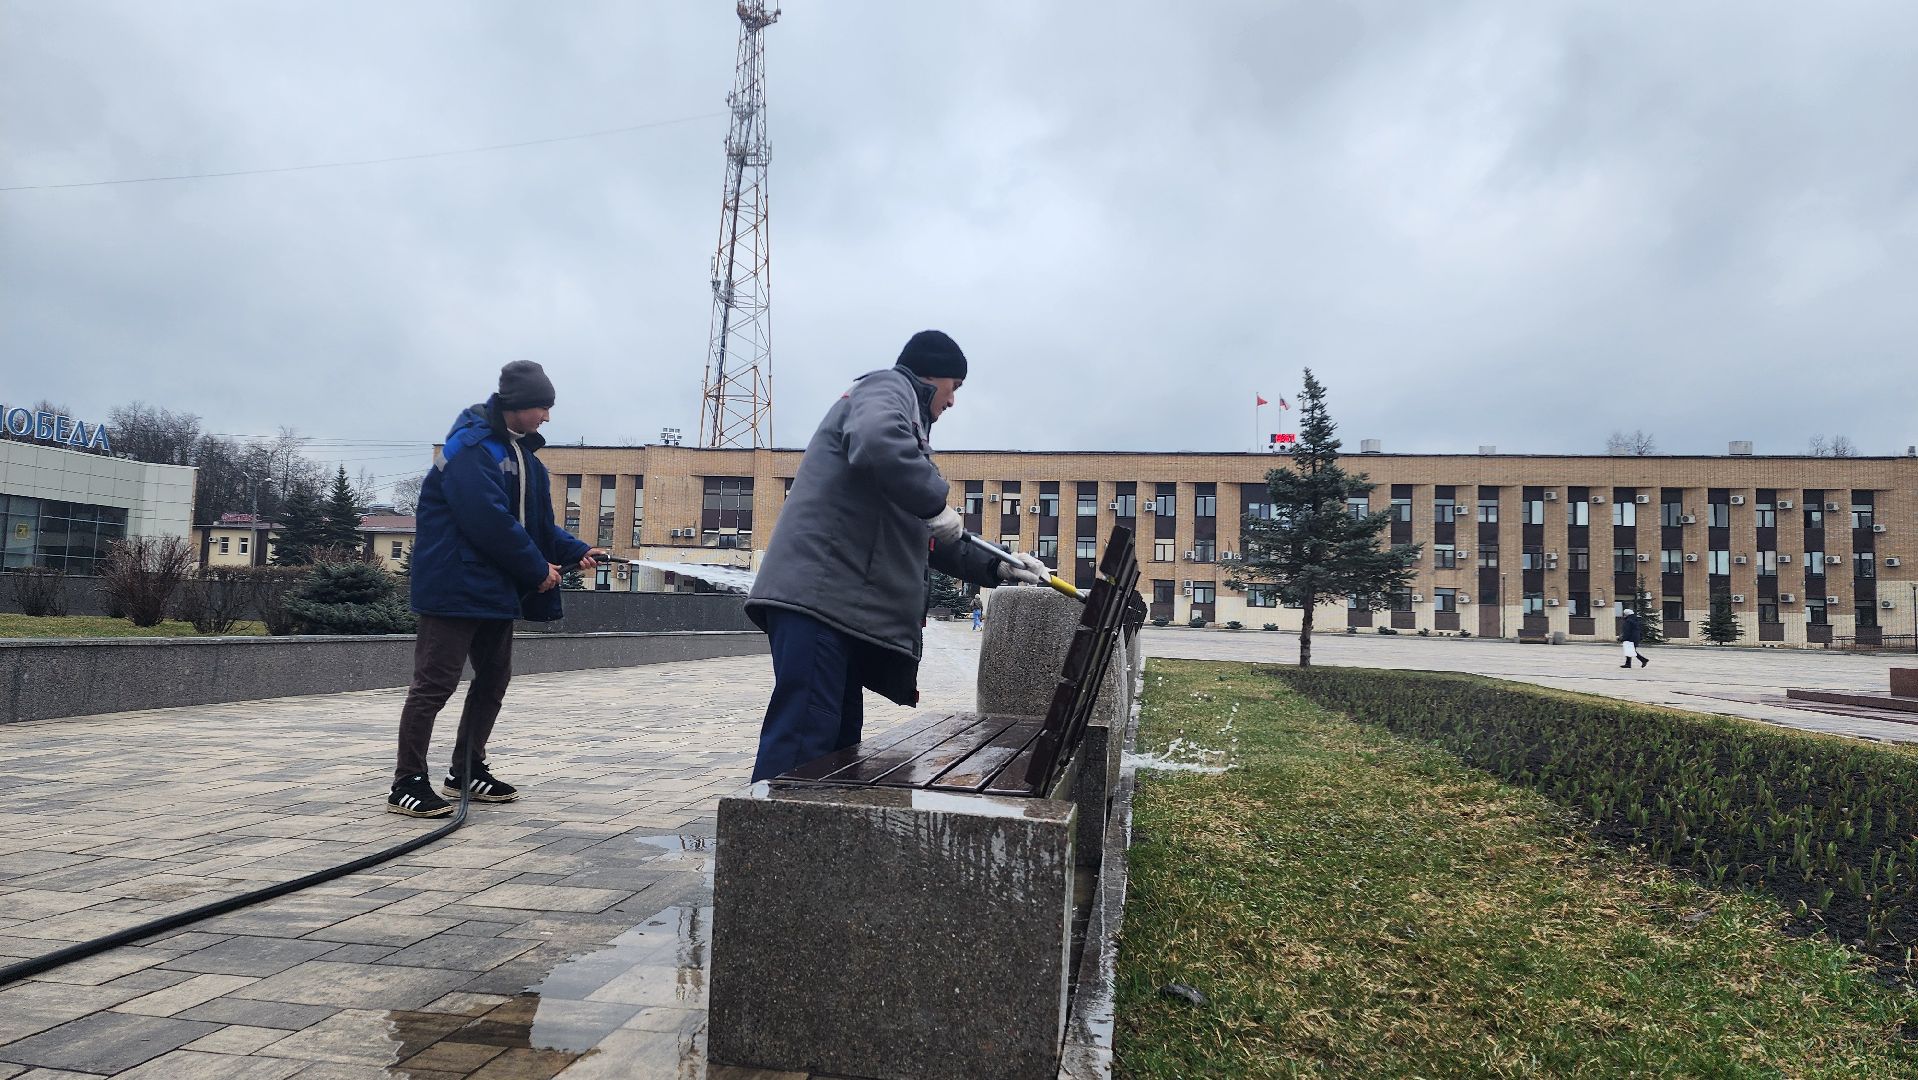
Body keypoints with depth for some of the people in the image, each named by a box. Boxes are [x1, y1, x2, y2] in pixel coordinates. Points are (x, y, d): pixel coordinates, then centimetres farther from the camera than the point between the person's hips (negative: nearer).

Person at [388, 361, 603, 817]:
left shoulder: (523, 452, 14)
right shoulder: (470, 446, -15)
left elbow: (538, 522, 16)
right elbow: (489, 521, -23)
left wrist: (577, 550, 1)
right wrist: (537, 569, -15)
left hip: (496, 588, 10)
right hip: (456, 586, -10)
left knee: (494, 678, 15)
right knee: (435, 683, -5)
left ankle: (467, 770, 27)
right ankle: (408, 782, 3)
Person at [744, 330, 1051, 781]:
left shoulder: (906, 416, 31)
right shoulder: (888, 386, 2)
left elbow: (925, 537, 32)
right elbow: (878, 443, -26)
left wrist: (996, 567, 26)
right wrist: (937, 501, -14)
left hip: (847, 605, 11)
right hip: (819, 593, -11)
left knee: (840, 743, 10)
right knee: (802, 745, -15)